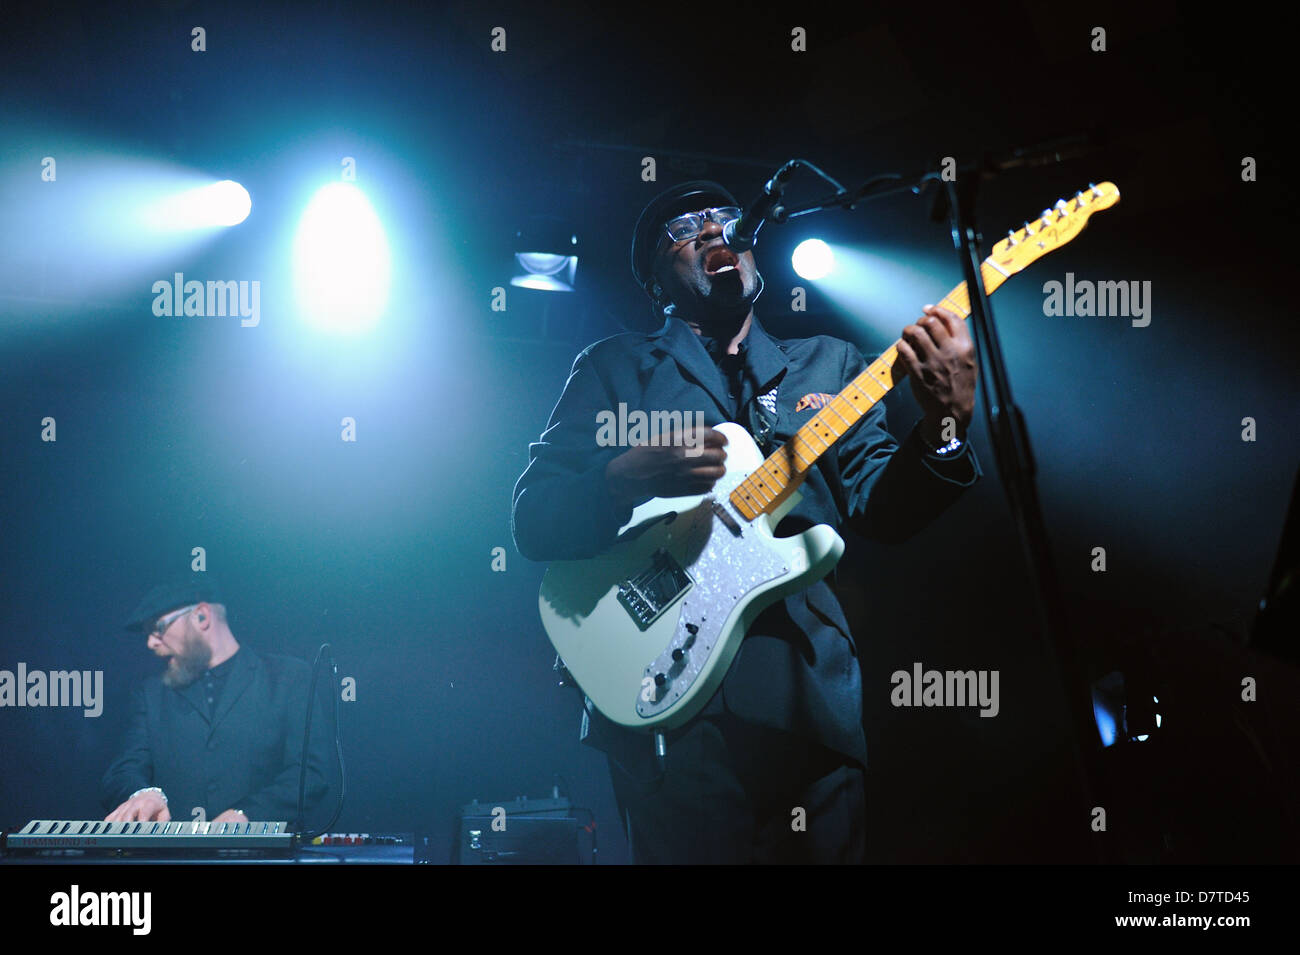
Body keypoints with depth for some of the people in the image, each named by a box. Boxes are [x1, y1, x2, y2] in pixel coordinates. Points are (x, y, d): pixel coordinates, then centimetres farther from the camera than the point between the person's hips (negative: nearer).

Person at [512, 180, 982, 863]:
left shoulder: (827, 363, 19)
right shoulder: (615, 368, 11)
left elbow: (879, 507, 7)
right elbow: (533, 519, 1)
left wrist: (944, 428, -13)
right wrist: (628, 479, -19)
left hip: (813, 688, 3)